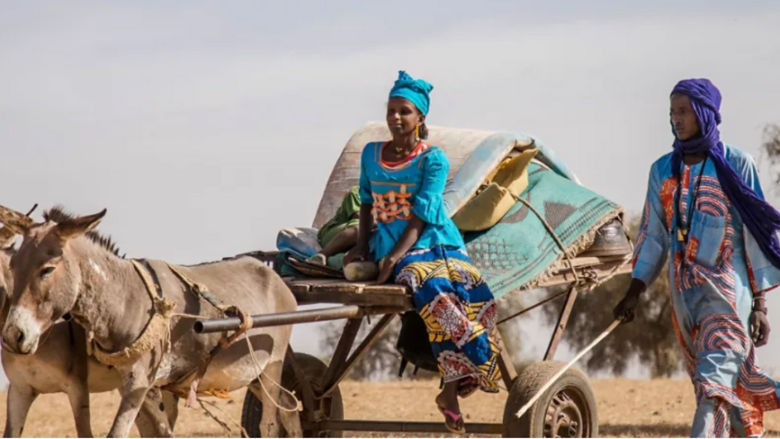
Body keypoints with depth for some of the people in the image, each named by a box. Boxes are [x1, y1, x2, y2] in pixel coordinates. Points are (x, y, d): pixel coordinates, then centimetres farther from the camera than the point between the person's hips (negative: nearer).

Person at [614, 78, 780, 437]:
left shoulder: (736, 165, -4)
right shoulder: (663, 170, 9)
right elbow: (652, 235, 14)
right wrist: (634, 292, 7)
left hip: (728, 290, -5)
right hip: (685, 292, 5)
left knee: (715, 382, -15)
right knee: (736, 381, 11)